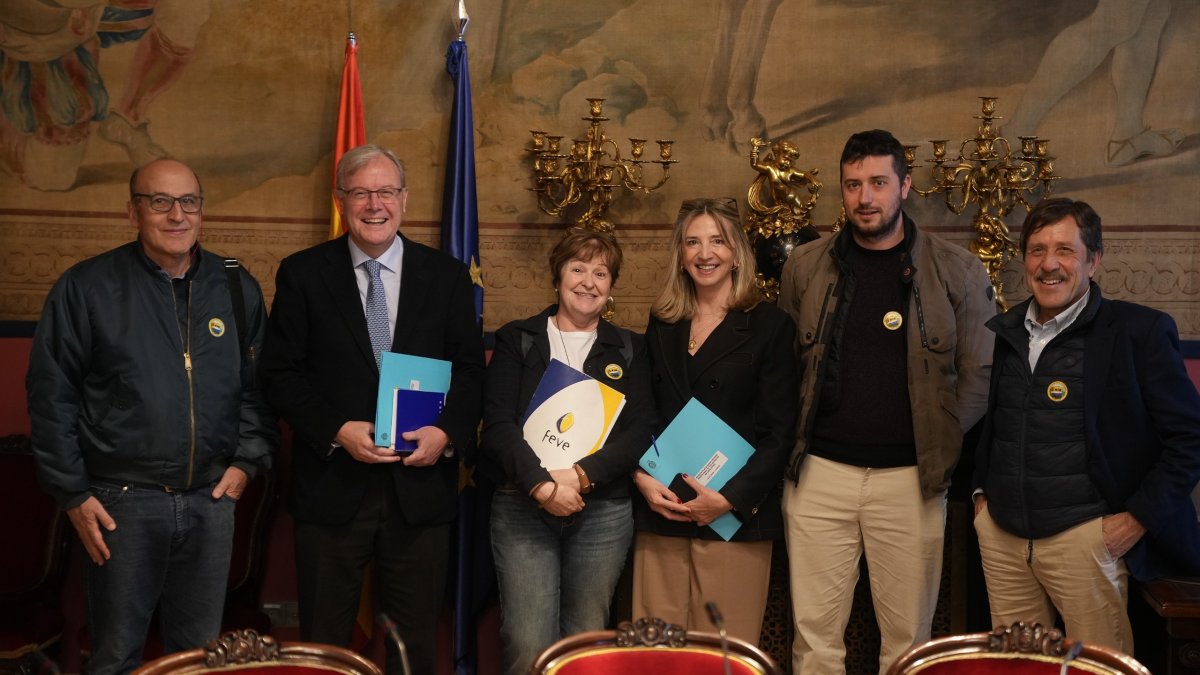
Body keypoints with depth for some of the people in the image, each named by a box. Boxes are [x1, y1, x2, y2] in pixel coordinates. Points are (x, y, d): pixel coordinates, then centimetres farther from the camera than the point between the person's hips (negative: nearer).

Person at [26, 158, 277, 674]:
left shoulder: (237, 288, 6)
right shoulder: (87, 287, -3)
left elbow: (258, 383, 11)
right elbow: (52, 396, -2)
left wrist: (248, 460, 1)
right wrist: (73, 494, -4)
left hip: (212, 498, 3)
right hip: (123, 502, -2)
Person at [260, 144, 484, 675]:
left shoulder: (447, 276, 5)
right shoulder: (302, 274, 1)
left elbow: (470, 368, 5)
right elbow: (281, 372, -2)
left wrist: (448, 432, -12)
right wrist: (337, 431, -14)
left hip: (420, 485, 1)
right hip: (332, 486, -1)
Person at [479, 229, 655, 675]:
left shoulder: (629, 349, 11)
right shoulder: (517, 340, 6)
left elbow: (641, 432, 1)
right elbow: (497, 424, -4)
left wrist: (582, 475, -14)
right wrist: (541, 485, -17)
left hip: (603, 511, 2)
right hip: (522, 505, -1)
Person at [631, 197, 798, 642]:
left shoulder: (770, 326, -1)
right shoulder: (662, 325, 13)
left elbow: (780, 433, -4)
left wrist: (732, 498, -13)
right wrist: (641, 477, -3)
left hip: (735, 517, -3)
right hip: (661, 510, 4)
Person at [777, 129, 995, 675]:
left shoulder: (956, 271, 1)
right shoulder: (805, 267, 6)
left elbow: (981, 370, 2)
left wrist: (944, 444, -4)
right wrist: (792, 444, 4)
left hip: (910, 477, -1)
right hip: (819, 472, 1)